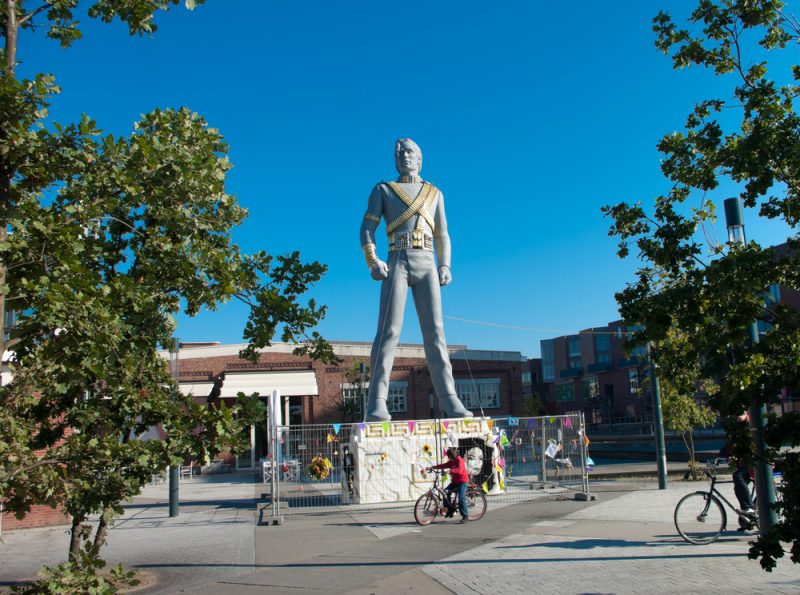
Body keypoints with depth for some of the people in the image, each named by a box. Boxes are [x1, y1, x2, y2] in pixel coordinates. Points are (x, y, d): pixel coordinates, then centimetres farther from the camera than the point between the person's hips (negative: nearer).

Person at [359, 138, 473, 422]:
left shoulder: (434, 193, 22)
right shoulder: (382, 190, 14)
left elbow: (442, 235, 20)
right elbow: (366, 229, 5)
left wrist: (444, 267, 2)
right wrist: (373, 263, -13)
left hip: (426, 267, 3)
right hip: (396, 265, -2)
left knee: (434, 330, -8)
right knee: (389, 330, -16)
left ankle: (449, 400, -10)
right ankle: (377, 403, -18)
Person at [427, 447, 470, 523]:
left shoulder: (459, 460, -18)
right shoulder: (451, 461, 9)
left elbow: (459, 470, -34)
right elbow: (444, 465, 5)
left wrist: (450, 470, -49)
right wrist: (432, 467, -3)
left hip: (462, 482, -9)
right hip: (455, 481, 9)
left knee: (461, 498, -15)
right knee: (445, 492, -2)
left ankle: (465, 516, -5)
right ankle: (450, 510, 8)